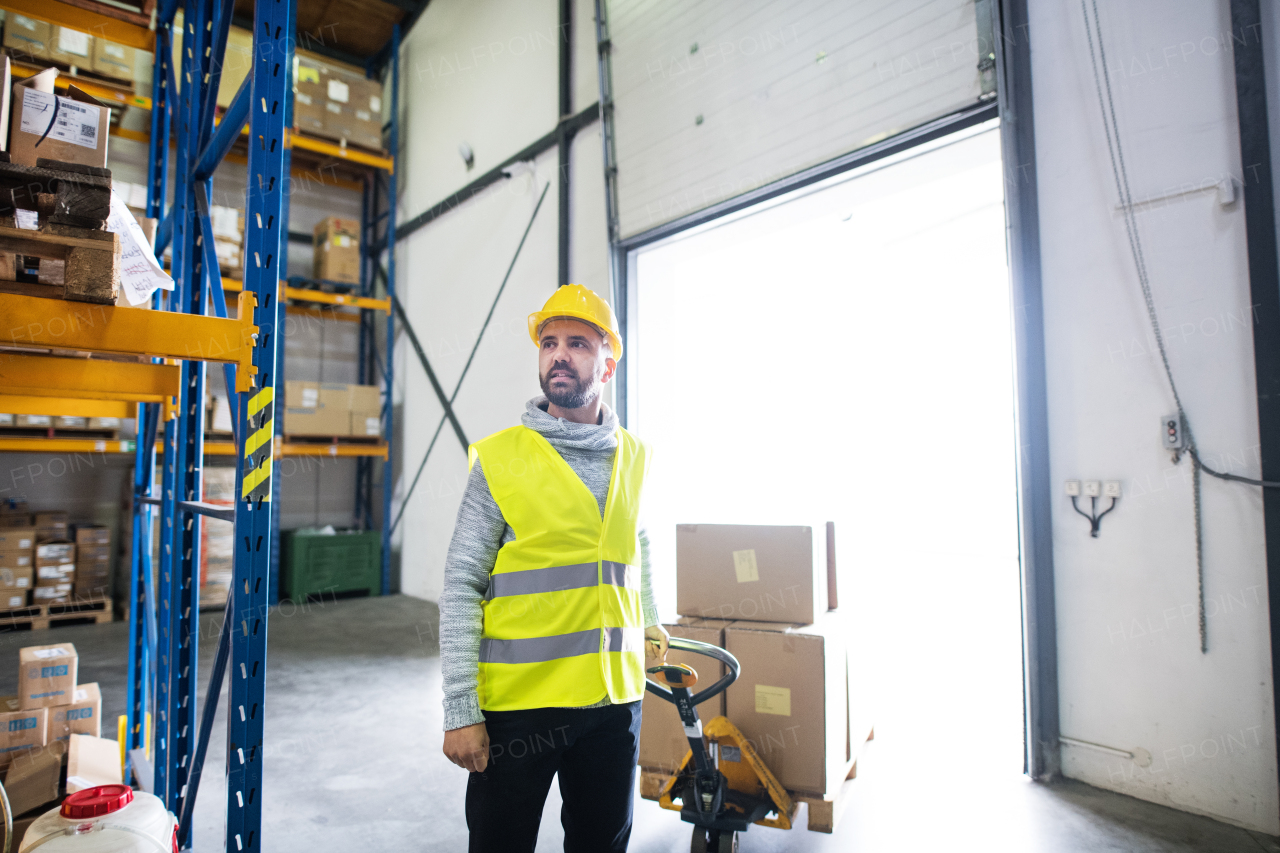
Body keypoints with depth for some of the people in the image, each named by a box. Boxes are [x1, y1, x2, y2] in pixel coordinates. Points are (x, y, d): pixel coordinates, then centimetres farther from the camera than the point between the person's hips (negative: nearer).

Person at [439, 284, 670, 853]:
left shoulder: (633, 456, 5)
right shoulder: (498, 458, -7)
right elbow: (461, 588, -8)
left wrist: (648, 621, 19)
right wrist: (461, 710, -11)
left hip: (615, 700, 4)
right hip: (517, 702, -3)